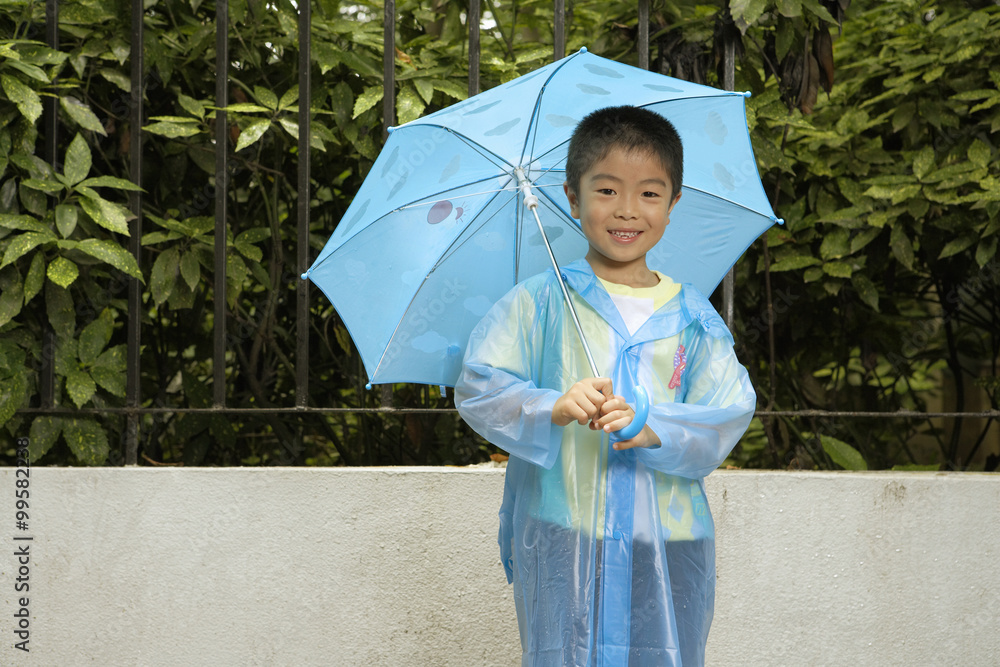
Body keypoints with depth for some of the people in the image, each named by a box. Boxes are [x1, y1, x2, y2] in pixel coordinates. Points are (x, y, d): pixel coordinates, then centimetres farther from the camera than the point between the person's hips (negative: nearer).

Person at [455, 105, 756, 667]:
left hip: (669, 547, 2)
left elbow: (728, 416, -3)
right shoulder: (539, 303, 3)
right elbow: (478, 389, -5)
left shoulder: (695, 320, 7)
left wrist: (651, 428, -21)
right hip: (561, 539, -2)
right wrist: (555, 407, -23)